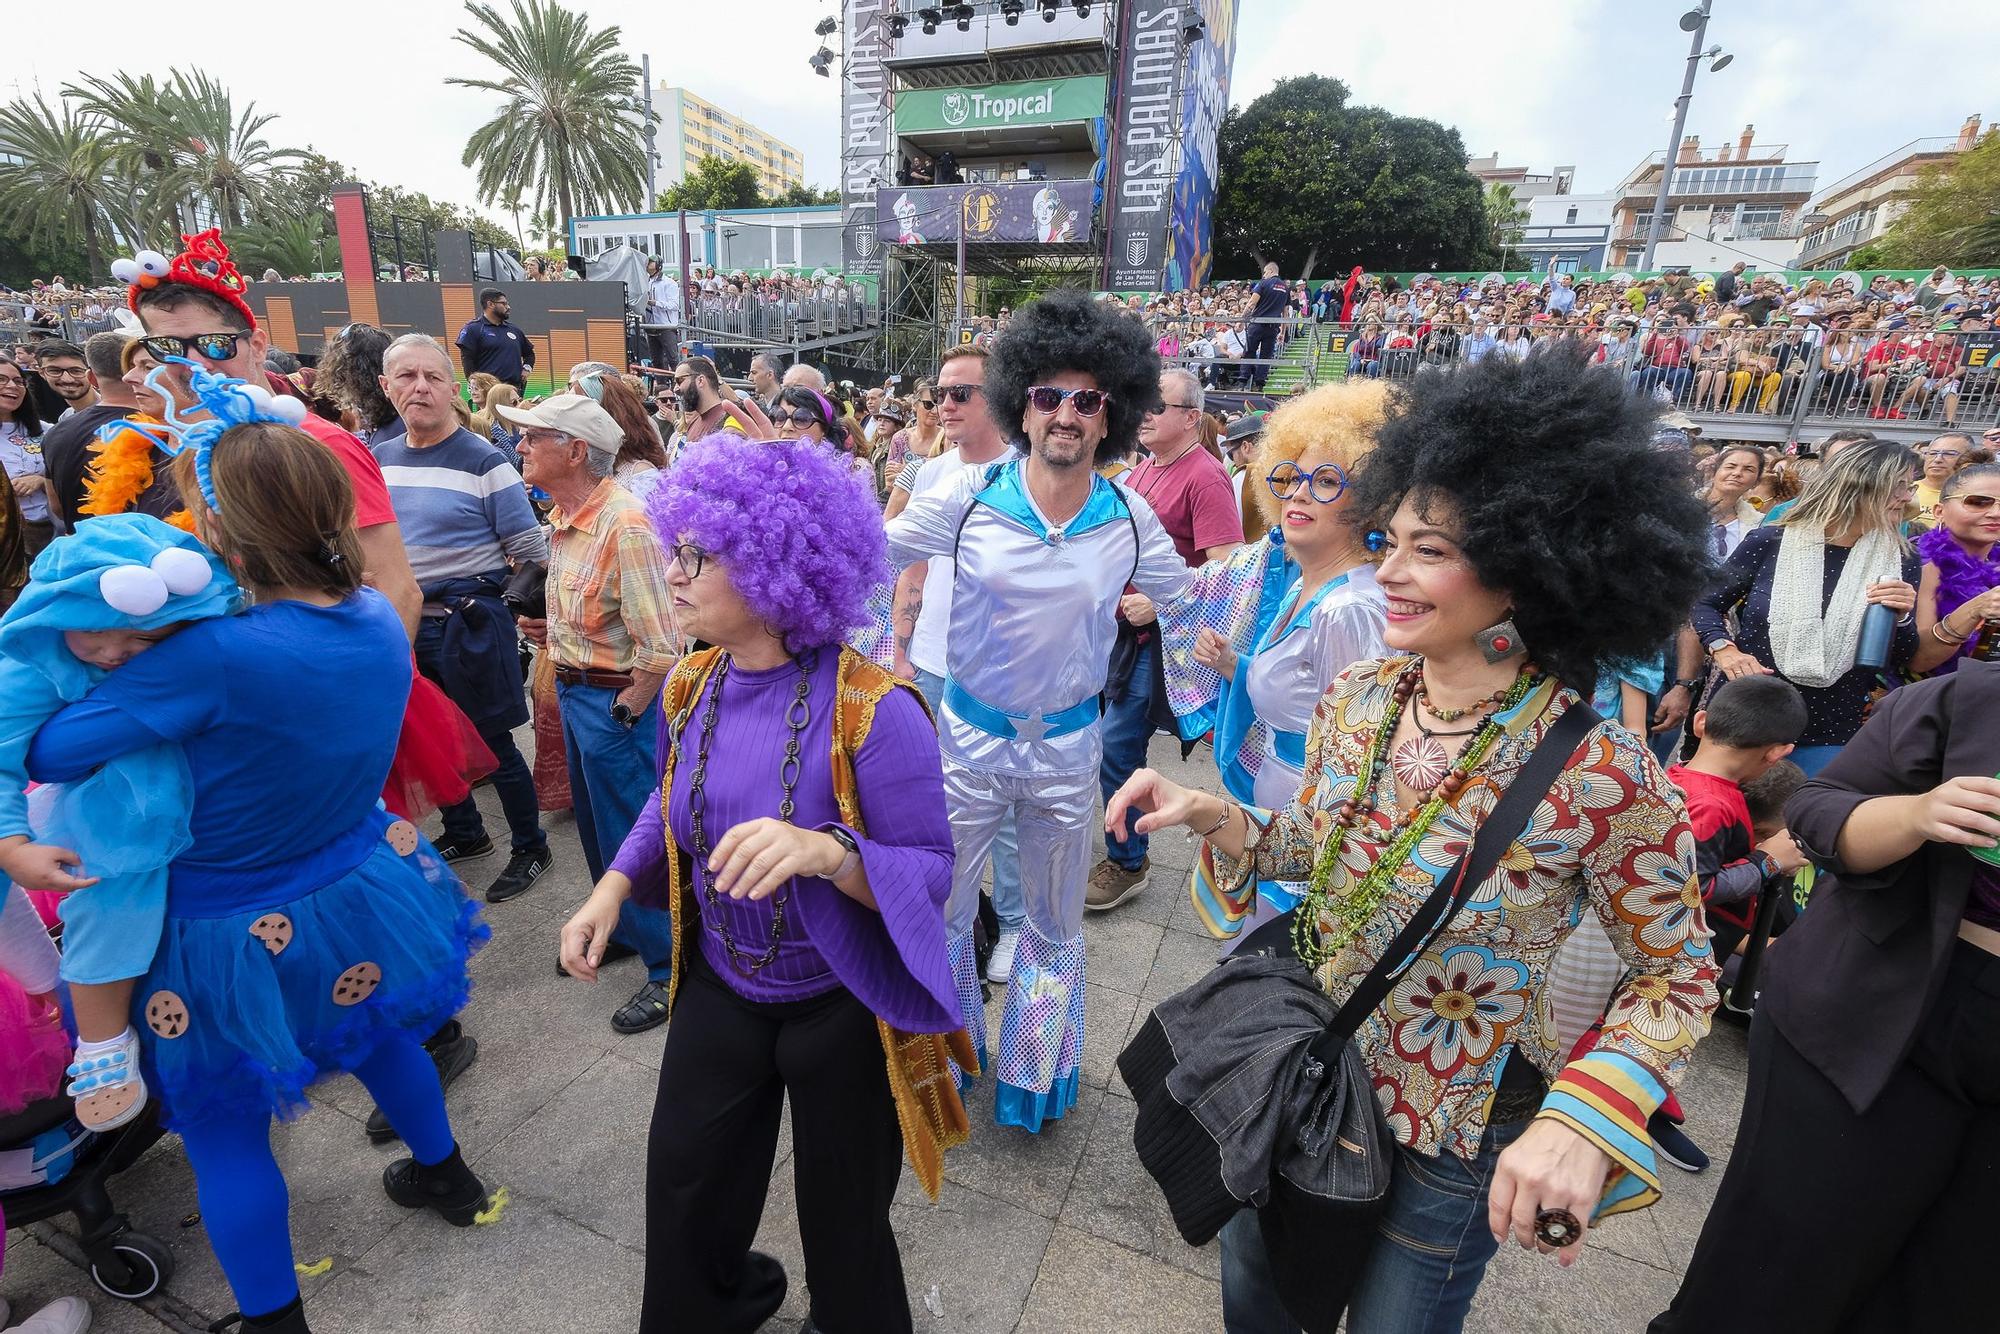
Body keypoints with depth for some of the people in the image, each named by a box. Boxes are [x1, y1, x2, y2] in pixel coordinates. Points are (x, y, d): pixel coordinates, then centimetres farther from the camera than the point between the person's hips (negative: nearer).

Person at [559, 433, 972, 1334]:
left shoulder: (872, 712, -29)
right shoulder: (690, 687, -7)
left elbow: (932, 871, -25)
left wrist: (826, 851, -42)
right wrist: (612, 888, -2)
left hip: (839, 1009, -5)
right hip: (718, 988, 6)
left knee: (843, 1218, 21)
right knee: (683, 1186, 26)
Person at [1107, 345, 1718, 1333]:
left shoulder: (1603, 778, -27)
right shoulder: (1356, 698, -12)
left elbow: (1676, 977, -12)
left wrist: (1581, 1120, -26)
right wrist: (1209, 815, -14)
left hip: (1450, 1140, -4)